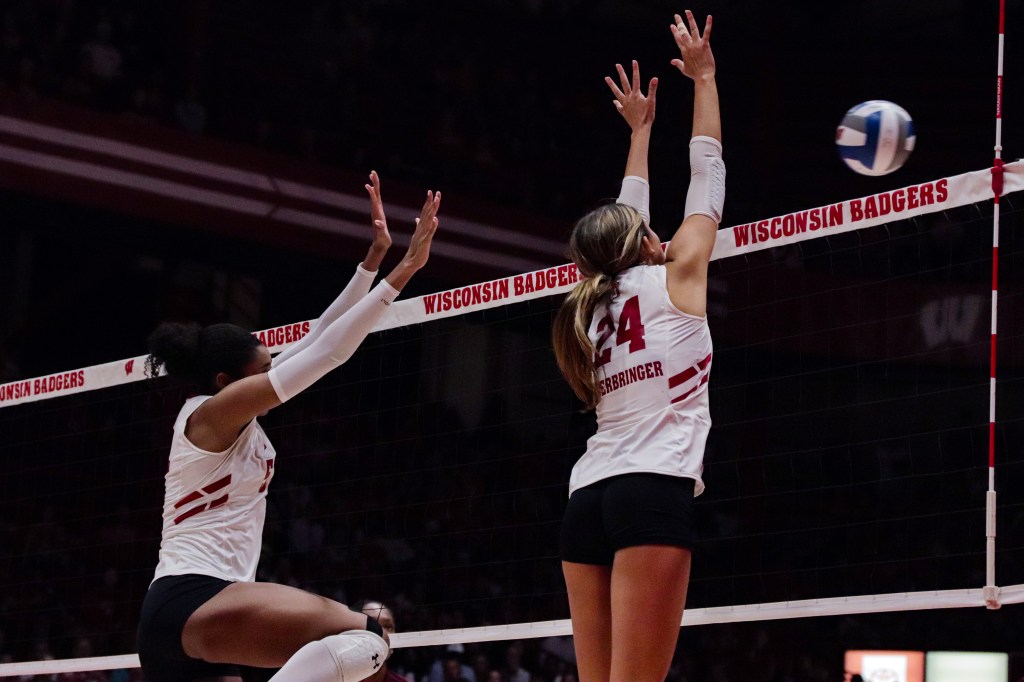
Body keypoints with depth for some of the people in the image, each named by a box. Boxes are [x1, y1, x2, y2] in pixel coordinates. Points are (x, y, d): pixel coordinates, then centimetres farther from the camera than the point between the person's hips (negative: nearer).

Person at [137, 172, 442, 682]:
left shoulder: (239, 420, 20)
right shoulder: (212, 410, -5)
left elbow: (319, 337, 21)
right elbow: (326, 351, -9)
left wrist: (376, 256, 21)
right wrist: (404, 270, -8)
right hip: (190, 600, -11)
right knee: (362, 641, -25)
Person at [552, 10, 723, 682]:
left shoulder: (595, 306, 20)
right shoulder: (674, 280, 6)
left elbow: (626, 221, 36)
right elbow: (708, 176, 14)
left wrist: (640, 133, 45)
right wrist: (704, 77, 24)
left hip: (589, 498, 6)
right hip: (654, 490, -6)